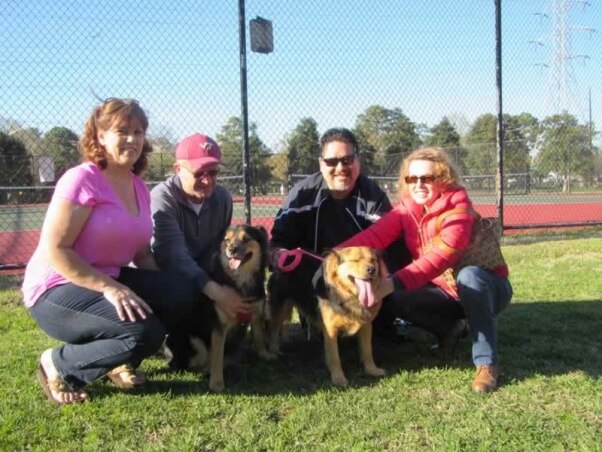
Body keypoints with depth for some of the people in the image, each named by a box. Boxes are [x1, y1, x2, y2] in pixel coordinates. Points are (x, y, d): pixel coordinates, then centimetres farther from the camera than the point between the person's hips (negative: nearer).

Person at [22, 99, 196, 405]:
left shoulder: (139, 188, 7)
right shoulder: (82, 179, -18)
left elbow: (142, 253, 12)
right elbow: (54, 250, -23)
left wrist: (161, 288, -6)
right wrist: (110, 288, -28)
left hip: (107, 281, 8)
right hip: (56, 290, -7)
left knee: (177, 298, -13)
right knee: (145, 332, -26)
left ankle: (118, 361, 9)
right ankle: (59, 365, -4)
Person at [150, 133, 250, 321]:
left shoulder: (222, 197, -3)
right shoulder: (162, 199, -24)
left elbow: (220, 248, -3)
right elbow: (174, 256, -37)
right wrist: (214, 290, -47)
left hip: (201, 275, 6)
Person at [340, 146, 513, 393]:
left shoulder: (458, 207, -24)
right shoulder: (407, 208, -6)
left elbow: (442, 256, -39)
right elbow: (375, 235, -21)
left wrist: (394, 283, -49)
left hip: (483, 287, -5)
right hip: (446, 291, 5)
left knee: (468, 275, -39)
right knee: (396, 299, -19)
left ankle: (486, 362, -25)